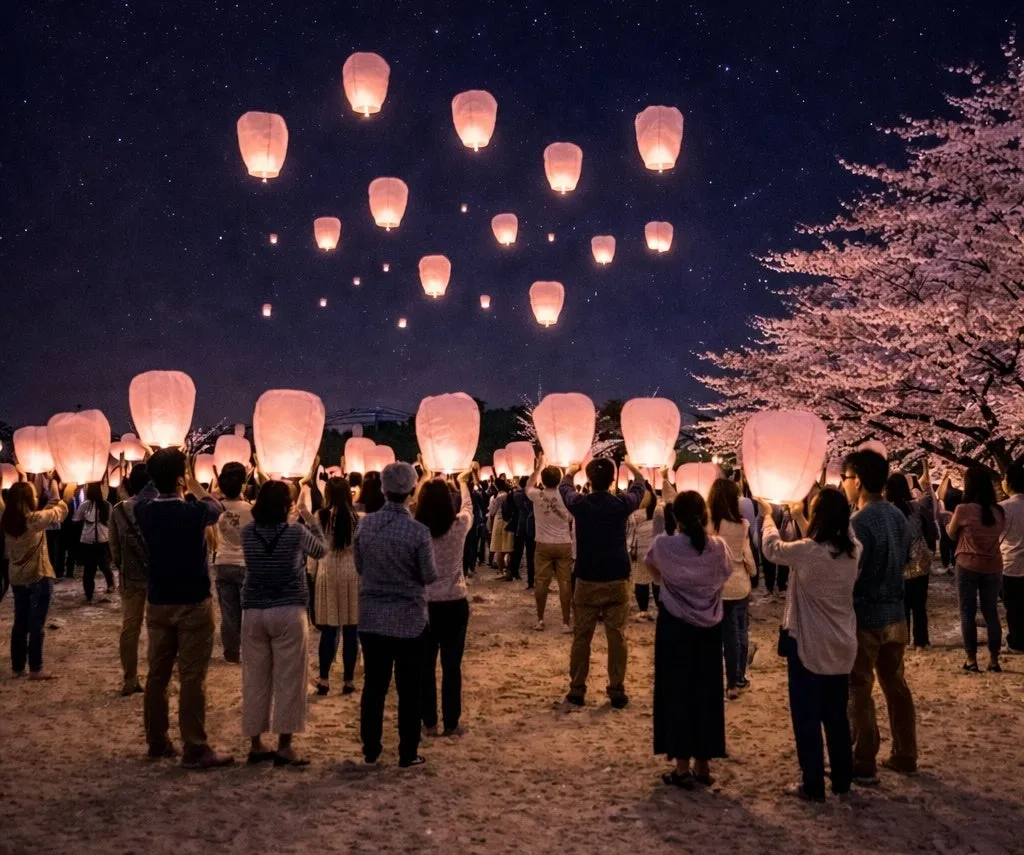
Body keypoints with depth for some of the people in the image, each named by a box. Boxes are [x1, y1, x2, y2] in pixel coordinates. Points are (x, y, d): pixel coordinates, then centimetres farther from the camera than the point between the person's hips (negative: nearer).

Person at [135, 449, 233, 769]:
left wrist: (164, 472, 22)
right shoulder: (195, 512, -16)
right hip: (193, 604, -5)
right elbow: (215, 507, 9)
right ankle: (195, 750, 0)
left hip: (158, 604, 5)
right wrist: (194, 485, 23)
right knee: (192, 678, -3)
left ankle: (157, 742, 24)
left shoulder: (144, 511, -3)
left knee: (157, 674, 13)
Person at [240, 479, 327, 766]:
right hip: (288, 613, -4)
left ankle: (256, 744, 16)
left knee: (255, 680, 9)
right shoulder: (296, 532, -8)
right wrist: (312, 521, 19)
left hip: (253, 613, 4)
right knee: (288, 680, 1)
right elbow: (321, 551, 9)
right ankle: (284, 746, 2)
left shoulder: (248, 533, 1)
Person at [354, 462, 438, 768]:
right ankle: (408, 754, 14)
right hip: (409, 619, -4)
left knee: (374, 685, 14)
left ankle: (370, 749, 23)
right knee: (409, 689, 7)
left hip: (371, 617, 4)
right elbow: (429, 577, -10)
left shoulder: (365, 524, -5)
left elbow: (359, 567, 7)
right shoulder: (418, 531, -17)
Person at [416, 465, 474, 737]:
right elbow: (468, 507, 13)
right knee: (452, 666, 6)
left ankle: (429, 723, 16)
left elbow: (417, 506, 14)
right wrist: (463, 483, 34)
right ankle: (451, 723, 11)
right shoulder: (459, 526, -9)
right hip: (455, 602, -1)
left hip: (424, 603, 1)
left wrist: (425, 481, 31)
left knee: (426, 665, 10)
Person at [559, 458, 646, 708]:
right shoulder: (622, 504, -7)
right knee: (617, 637, 5)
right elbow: (639, 488, 15)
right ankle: (617, 690, 8)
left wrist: (570, 471, 38)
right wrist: (633, 469, 35)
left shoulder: (580, 504, -7)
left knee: (581, 637, 8)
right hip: (617, 580, 0)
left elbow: (564, 488, 17)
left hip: (587, 580, 0)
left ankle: (577, 690, 12)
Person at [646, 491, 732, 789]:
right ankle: (703, 765, 19)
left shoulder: (663, 545, -13)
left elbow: (654, 574, 5)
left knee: (676, 691, 6)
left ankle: (682, 768, 9)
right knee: (707, 692, 12)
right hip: (709, 627, 3)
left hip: (674, 626, -2)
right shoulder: (719, 547, -8)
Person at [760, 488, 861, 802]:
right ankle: (842, 780, 29)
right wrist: (799, 518, 26)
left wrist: (768, 516, 15)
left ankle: (813, 785, 10)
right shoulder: (852, 550, -5)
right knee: (837, 714, 18)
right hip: (841, 646, 6)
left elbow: (772, 549, -2)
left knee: (807, 715, 5)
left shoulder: (807, 551, -21)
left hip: (808, 645, -6)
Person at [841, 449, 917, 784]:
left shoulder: (861, 522, -22)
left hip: (865, 618, -8)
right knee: (896, 686, 17)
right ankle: (905, 756, 27)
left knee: (859, 692, 2)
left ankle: (864, 766, 7)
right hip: (895, 614, 8)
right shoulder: (897, 516, 4)